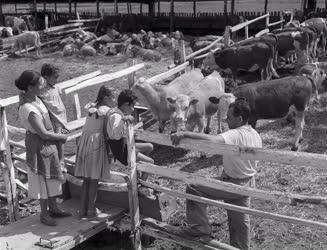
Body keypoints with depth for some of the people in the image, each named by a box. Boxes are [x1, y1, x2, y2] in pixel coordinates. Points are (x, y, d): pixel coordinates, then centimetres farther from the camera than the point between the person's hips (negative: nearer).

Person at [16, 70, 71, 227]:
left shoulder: (33, 97, -4)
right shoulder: (29, 109, -30)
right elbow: (44, 134, -26)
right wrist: (62, 137, -12)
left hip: (48, 143, 9)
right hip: (38, 145, -9)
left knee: (52, 177, 20)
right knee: (43, 179, 6)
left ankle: (53, 209, 36)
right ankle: (44, 214, 24)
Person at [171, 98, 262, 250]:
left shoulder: (235, 135, -27)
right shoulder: (256, 135, 3)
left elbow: (211, 140, -45)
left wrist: (185, 134, -50)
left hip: (233, 184, -9)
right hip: (248, 183, 9)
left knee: (193, 189, -1)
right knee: (240, 221, 22)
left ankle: (199, 227, 4)